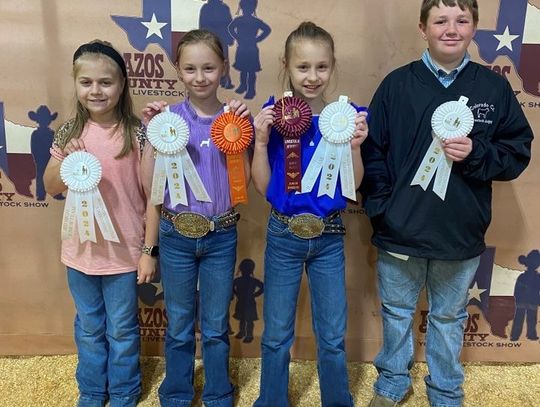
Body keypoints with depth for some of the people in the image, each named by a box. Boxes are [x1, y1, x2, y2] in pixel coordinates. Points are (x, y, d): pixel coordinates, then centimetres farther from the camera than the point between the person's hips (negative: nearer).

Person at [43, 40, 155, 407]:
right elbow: (51, 188, 6)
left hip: (124, 251, -3)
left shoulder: (136, 134, -12)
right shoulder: (69, 133, -2)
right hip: (80, 250, 3)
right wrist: (66, 162, -15)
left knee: (122, 329, 14)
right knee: (89, 328, 21)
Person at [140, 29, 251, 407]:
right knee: (179, 326, 16)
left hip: (221, 237, 0)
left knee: (216, 326, 15)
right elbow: (150, 183, -6)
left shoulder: (234, 117, -2)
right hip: (175, 235, 0)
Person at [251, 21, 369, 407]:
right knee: (276, 335, 14)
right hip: (283, 235, 0)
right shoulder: (275, 116, -7)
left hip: (329, 237, 1)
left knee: (333, 337, 15)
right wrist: (261, 140, -18)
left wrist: (355, 145, -18)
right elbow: (262, 186, -5)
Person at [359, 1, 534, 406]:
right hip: (400, 232, 0)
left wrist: (476, 155, -17)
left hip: (462, 235, 1)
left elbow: (518, 152, 2)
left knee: (449, 318, 19)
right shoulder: (397, 84, -4)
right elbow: (372, 151, -3)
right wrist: (380, 207, -10)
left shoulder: (495, 87, -1)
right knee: (397, 313, 18)